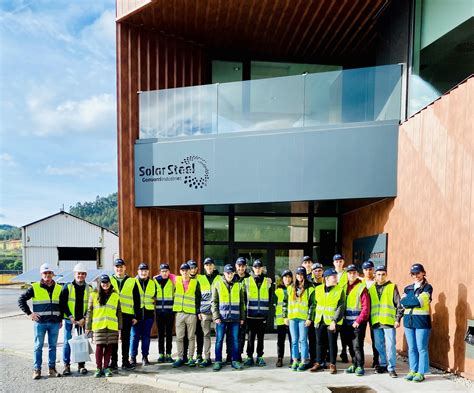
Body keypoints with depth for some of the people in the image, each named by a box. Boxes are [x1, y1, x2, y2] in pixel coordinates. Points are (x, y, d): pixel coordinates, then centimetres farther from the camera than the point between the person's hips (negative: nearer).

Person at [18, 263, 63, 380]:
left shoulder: (59, 289, 7)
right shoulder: (35, 288, -3)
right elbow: (21, 299, 0)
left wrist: (61, 319, 12)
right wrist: (29, 313, -6)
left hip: (54, 323, 3)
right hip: (40, 322, -3)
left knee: (53, 346, 9)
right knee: (38, 347, 4)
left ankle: (52, 369, 18)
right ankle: (37, 370, 13)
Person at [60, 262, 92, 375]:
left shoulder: (89, 289, 5)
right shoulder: (67, 287, -1)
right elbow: (62, 303, -3)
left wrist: (84, 318, -6)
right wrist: (70, 317, -11)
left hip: (83, 321, 2)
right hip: (69, 320, -1)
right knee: (67, 342, 2)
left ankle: (81, 365, 16)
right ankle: (66, 365, 14)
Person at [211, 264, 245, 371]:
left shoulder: (238, 286, 9)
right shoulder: (217, 285, 3)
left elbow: (242, 303, 12)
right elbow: (214, 302, 1)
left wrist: (242, 317, 7)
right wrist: (216, 316, -7)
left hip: (235, 318, 2)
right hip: (222, 318, -2)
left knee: (235, 340, 6)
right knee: (219, 340, 2)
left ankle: (235, 361, 16)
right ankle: (218, 361, 12)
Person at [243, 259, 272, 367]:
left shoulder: (268, 281, 8)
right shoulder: (247, 280, 4)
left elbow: (271, 296, 13)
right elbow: (243, 295, 6)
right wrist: (245, 308, 0)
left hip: (263, 314, 1)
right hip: (251, 314, -1)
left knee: (261, 337, 8)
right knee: (251, 336, 2)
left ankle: (260, 357, 18)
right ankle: (249, 357, 11)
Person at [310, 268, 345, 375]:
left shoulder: (340, 290, -6)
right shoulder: (318, 289, 5)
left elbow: (340, 307, -11)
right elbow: (315, 304, 13)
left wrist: (334, 321, -19)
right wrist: (312, 318, 11)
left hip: (332, 322, -3)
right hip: (319, 321, 4)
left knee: (332, 343, 4)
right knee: (319, 342, 11)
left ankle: (332, 364, 18)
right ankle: (318, 363, 24)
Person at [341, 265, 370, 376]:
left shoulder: (361, 288, -8)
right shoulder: (345, 287, 10)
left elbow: (366, 308, -11)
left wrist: (358, 321, -15)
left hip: (358, 322, -6)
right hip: (347, 322, 6)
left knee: (357, 346, -4)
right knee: (350, 345, 12)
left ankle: (360, 366, 7)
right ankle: (354, 365, 24)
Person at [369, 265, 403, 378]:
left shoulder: (392, 287, 1)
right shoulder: (371, 289, 11)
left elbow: (399, 304, -1)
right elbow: (368, 305, 16)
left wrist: (398, 319, -8)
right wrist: (369, 320, 12)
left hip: (389, 322, -4)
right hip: (376, 322, 4)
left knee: (390, 346, -4)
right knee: (379, 346, 11)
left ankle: (391, 368, 5)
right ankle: (383, 365, 26)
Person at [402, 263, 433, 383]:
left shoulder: (427, 287, -2)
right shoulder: (408, 288, 14)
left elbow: (420, 301, -14)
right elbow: (401, 303, 1)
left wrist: (408, 301, -1)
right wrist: (415, 302, -8)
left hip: (422, 320, -5)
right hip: (408, 320, 5)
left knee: (421, 348, -2)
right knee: (411, 348, 10)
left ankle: (421, 373, 7)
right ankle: (413, 370, 18)